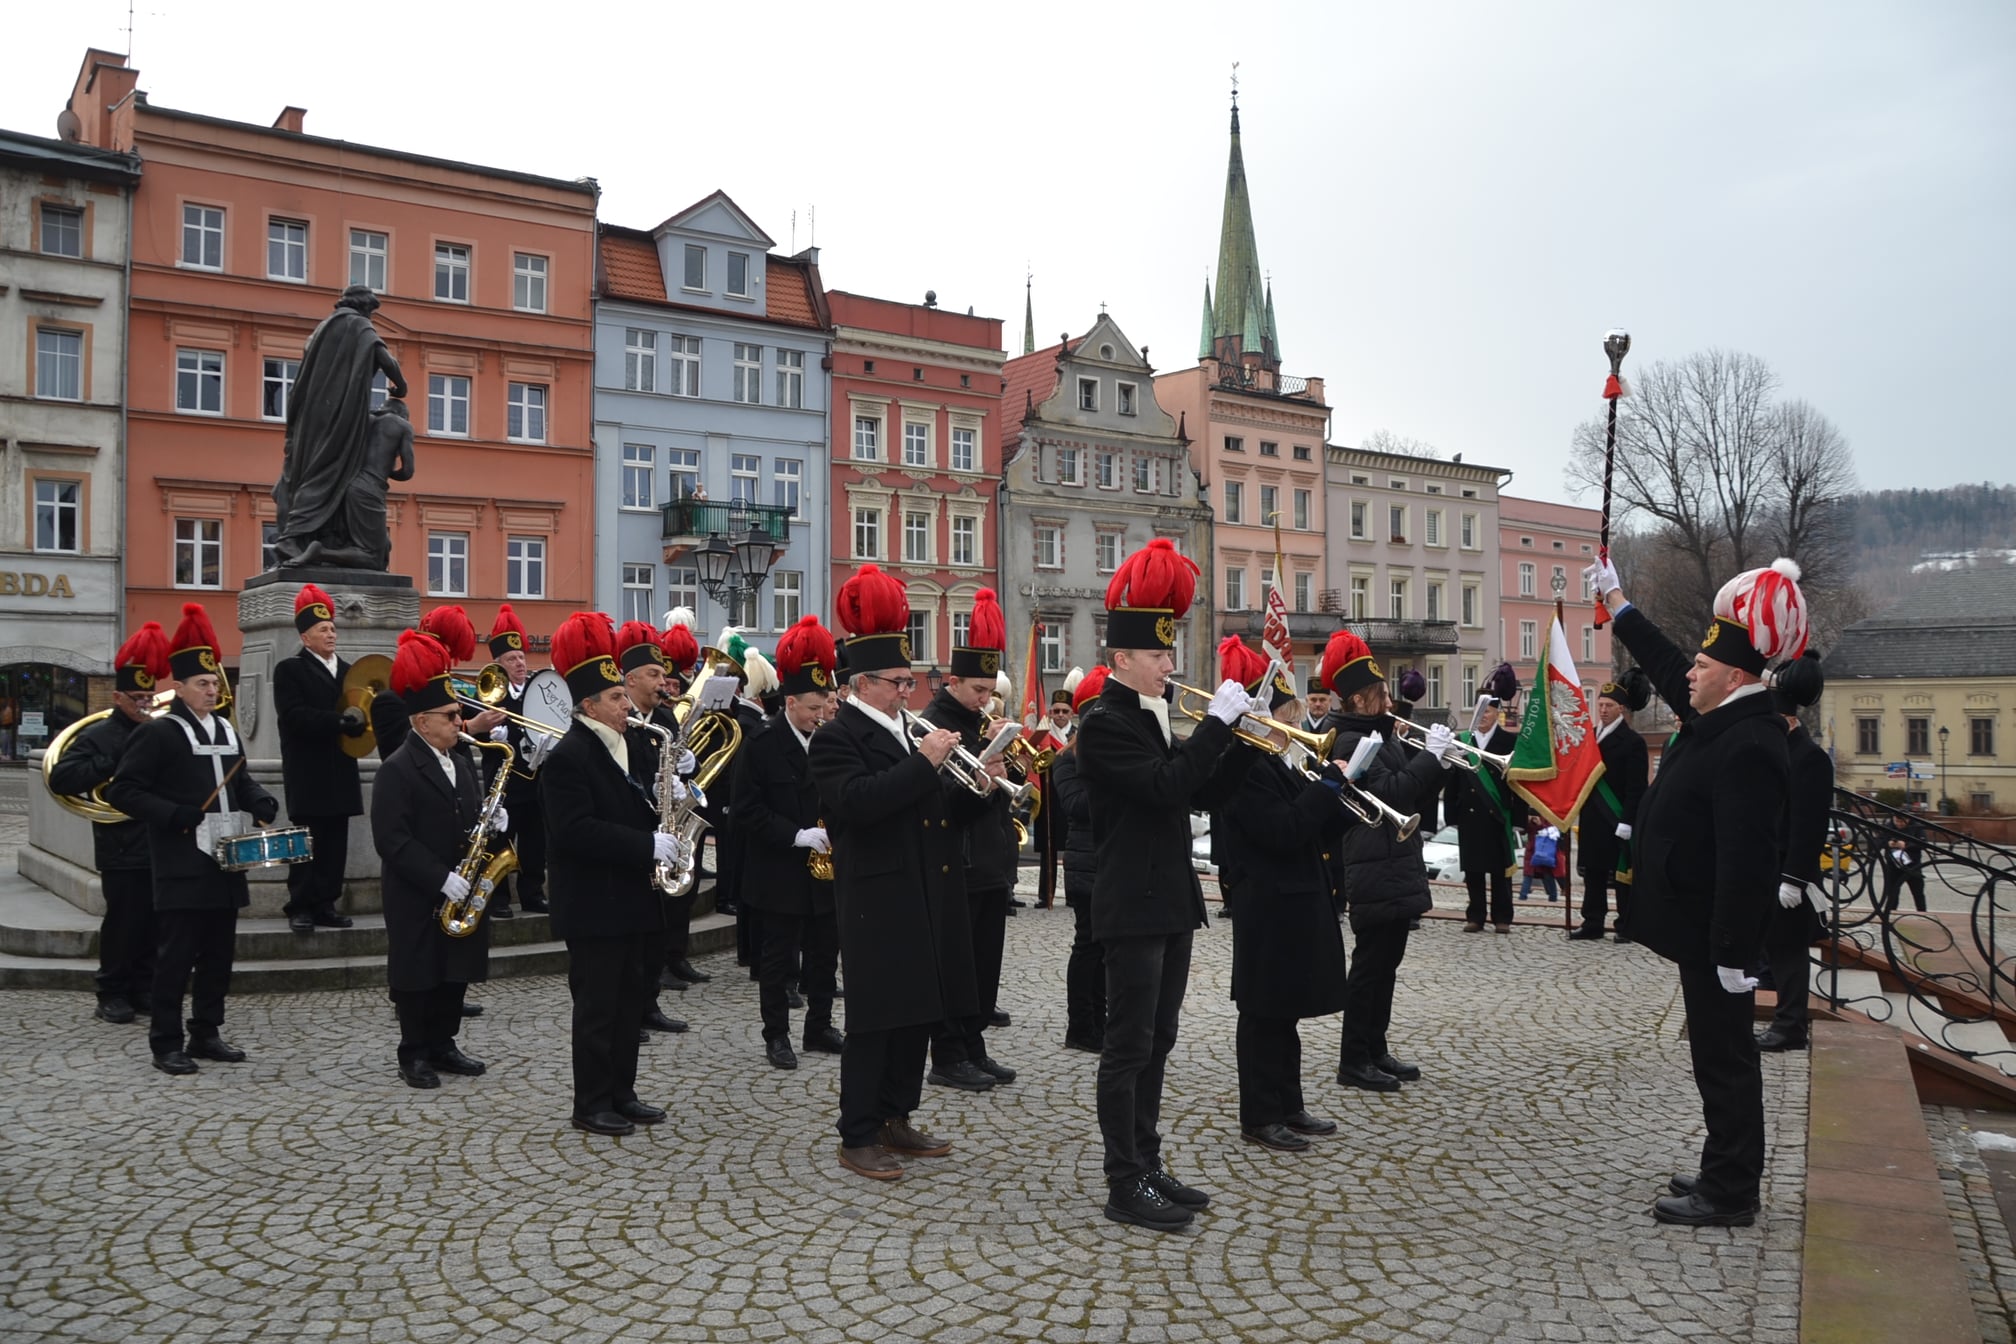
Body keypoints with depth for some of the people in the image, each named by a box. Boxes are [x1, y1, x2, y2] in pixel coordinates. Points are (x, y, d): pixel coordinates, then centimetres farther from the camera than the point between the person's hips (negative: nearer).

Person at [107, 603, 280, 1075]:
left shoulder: (227, 730, 13)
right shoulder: (156, 733, -8)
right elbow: (122, 791, -12)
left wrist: (262, 804, 2)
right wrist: (176, 816, -21)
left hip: (226, 863, 7)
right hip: (182, 869, -7)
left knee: (218, 955, 12)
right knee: (175, 957, -2)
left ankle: (206, 1034, 22)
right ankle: (167, 1044, 8)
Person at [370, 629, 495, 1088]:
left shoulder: (462, 762, 11)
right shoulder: (397, 770, -13)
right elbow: (392, 840, -19)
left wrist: (492, 821, -3)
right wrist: (440, 878, -23)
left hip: (462, 894, 7)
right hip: (418, 896, -7)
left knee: (456, 973, 12)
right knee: (418, 976, 3)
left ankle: (442, 1045, 26)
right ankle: (414, 1054, 16)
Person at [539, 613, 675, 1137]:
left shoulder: (625, 749, 13)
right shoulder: (566, 758, -14)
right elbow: (576, 832, -25)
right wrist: (647, 846, -26)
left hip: (632, 900, 9)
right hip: (594, 906, -9)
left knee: (630, 1000, 14)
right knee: (598, 1005, 0)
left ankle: (621, 1093, 25)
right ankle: (591, 1105, 11)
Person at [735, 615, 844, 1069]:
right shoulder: (761, 747, -9)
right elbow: (748, 809, -13)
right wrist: (797, 836, -21)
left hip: (826, 868, 5)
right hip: (783, 872, -5)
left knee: (825, 952, 12)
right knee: (779, 957, 4)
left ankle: (819, 1028, 25)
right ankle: (777, 1035, 15)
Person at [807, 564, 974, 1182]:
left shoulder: (912, 731, 16)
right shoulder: (836, 739, -8)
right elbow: (858, 801, -26)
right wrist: (922, 763, -25)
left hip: (927, 896, 8)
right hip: (878, 901, -8)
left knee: (918, 1011, 13)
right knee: (875, 1019, -2)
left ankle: (897, 1119, 26)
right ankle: (858, 1137, 9)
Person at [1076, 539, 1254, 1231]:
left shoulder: (1150, 718, 15)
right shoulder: (1104, 722, -14)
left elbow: (1198, 793, 16)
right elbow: (1167, 785, -26)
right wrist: (1218, 721, -19)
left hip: (1169, 902, 10)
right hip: (1133, 907, -9)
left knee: (1156, 1043, 14)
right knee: (1129, 1046, -2)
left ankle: (1148, 1166, 24)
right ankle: (1125, 1186, 7)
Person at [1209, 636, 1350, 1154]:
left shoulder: (1282, 763, 13)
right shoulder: (1246, 768, -17)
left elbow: (1315, 833, 14)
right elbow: (1282, 833, -26)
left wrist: (1336, 794, -1)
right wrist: (1327, 786, -21)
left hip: (1296, 902, 10)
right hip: (1270, 907, -10)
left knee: (1285, 1009, 16)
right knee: (1265, 1012, 0)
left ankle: (1287, 1105, 27)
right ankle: (1259, 1117, 10)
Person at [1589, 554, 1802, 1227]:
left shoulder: (1748, 747, -24)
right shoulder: (1720, 719, 6)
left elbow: (1746, 861, -27)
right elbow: (1665, 666, 24)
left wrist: (1732, 955, -25)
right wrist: (1616, 602, 29)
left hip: (1717, 937, -10)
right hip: (1701, 929, 10)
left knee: (1724, 1059, 1)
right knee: (1718, 1055, 18)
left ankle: (1730, 1195, 12)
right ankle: (1725, 1174, 30)